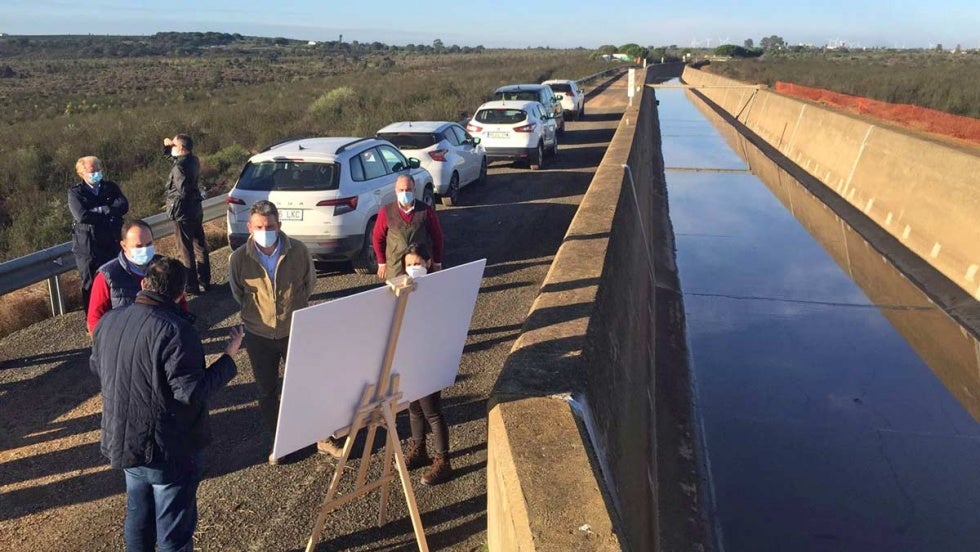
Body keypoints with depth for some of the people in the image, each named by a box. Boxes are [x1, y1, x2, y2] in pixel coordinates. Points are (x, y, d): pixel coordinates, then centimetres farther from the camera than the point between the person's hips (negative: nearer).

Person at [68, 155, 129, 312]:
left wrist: (99, 210, -17)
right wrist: (108, 212, -12)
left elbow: (123, 206, -11)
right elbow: (82, 216, -19)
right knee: (91, 287, 7)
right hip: (88, 248, -3)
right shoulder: (75, 193, -3)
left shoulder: (111, 187, 6)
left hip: (112, 245, 3)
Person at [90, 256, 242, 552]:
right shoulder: (177, 331, -26)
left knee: (138, 518, 27)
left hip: (122, 440, 7)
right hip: (169, 448, -7)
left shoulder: (108, 321, -2)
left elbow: (96, 366, 15)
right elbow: (191, 392, -26)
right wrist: (229, 356, -17)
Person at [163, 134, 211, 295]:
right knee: (200, 246, 15)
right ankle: (205, 281, 25)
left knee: (186, 250, 0)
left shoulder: (180, 166, -21)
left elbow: (183, 190, -27)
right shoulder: (193, 160, 5)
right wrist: (169, 146, 9)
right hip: (196, 210, 9)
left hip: (183, 213, -9)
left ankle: (191, 286, 7)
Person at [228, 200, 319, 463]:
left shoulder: (298, 251, -15)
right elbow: (238, 294, 5)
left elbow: (309, 283, 4)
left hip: (295, 331, -1)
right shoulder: (239, 258, -14)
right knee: (267, 392, 13)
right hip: (259, 336, 1)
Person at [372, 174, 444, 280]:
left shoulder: (426, 211, -5)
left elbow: (437, 236, 4)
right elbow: (378, 238, 6)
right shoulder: (386, 212, -4)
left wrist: (437, 263, 7)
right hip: (394, 269, 0)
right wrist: (382, 263, 7)